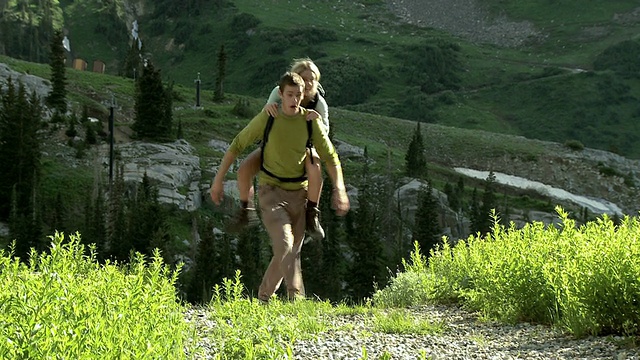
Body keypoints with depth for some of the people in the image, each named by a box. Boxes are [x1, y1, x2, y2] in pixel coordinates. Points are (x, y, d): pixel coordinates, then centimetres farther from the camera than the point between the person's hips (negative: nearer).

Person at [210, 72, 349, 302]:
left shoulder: (310, 120, -2)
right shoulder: (267, 118, -8)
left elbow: (330, 156, 5)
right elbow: (237, 145, 1)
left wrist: (339, 189, -6)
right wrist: (219, 179, 0)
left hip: (299, 192, 4)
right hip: (271, 190, -3)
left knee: (292, 252, 8)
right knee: (284, 246, -20)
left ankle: (263, 297, 25)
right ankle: (296, 298, -20)